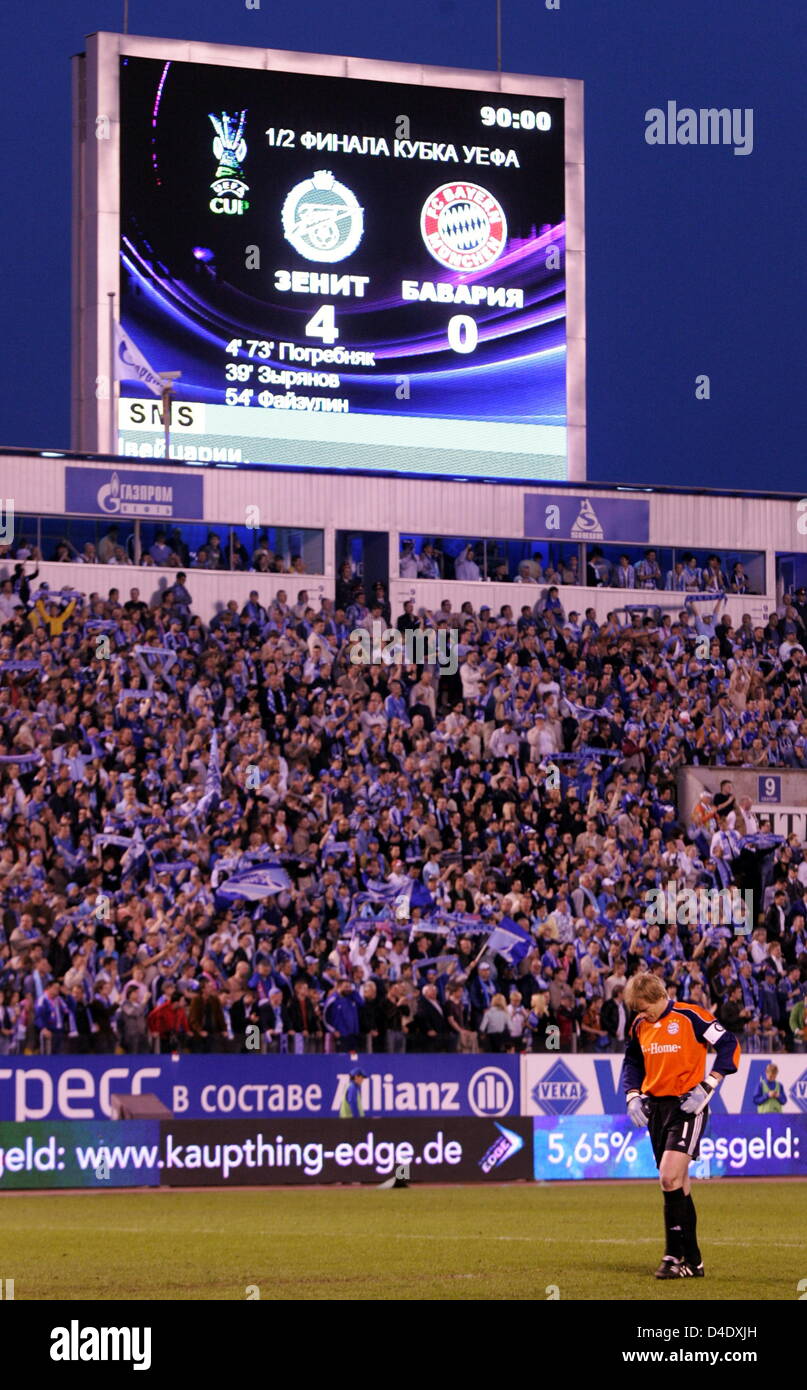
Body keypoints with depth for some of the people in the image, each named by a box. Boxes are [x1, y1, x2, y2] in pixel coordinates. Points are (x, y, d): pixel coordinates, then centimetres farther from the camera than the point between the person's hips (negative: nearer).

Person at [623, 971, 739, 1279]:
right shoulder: (640, 1025, 9)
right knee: (676, 1186, 8)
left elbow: (729, 1045, -10)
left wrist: (707, 1087, -15)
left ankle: (675, 1256, -12)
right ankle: (692, 1261, 12)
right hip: (655, 1107, 7)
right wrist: (633, 1095, 6)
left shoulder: (690, 1017, -11)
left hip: (686, 1106, -7)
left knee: (670, 1178, -19)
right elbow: (633, 1062, 23)